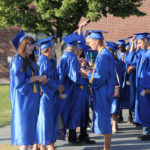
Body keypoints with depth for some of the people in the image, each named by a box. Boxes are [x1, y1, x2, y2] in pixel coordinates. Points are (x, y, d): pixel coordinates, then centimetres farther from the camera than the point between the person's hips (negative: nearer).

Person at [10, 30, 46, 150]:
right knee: (25, 123, -6)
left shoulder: (30, 60, 13)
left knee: (31, 123, 9)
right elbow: (19, 81, -18)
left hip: (33, 97, 9)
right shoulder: (18, 61, -13)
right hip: (24, 99, -9)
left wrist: (41, 79, 2)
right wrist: (36, 78, -13)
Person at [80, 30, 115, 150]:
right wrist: (89, 72, 11)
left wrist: (87, 74, -9)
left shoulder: (103, 56, -19)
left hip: (103, 92, -10)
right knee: (104, 119, 13)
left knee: (104, 119, -4)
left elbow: (100, 77, -22)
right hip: (102, 91, 10)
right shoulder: (104, 53, 12)